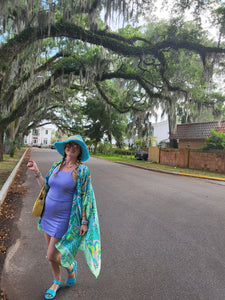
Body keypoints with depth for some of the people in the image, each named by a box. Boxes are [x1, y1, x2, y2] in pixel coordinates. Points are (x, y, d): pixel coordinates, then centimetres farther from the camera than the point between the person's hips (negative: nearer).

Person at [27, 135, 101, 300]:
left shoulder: (82, 170, -14)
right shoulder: (56, 166, 1)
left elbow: (85, 197, -13)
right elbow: (46, 187, 11)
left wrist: (84, 221, -15)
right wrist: (37, 172, 2)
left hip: (63, 218, -6)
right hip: (48, 216, 6)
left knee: (51, 255, 2)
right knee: (51, 253, 20)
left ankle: (71, 266, 36)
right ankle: (57, 282, 46)